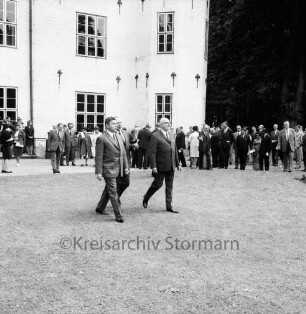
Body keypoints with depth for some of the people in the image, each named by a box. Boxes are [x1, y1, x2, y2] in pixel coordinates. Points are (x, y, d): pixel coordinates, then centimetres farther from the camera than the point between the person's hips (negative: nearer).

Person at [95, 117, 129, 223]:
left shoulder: (118, 137, 12)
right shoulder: (101, 138, -10)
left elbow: (123, 153, 16)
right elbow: (99, 157, -12)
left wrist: (126, 167, 10)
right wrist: (98, 172, -14)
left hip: (118, 170, 7)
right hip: (109, 170, -7)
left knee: (108, 190, 19)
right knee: (113, 193, -4)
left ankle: (100, 208, 34)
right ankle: (118, 215, 1)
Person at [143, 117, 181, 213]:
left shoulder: (172, 135, 12)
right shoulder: (155, 136, -9)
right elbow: (152, 153, -12)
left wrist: (177, 164, 14)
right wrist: (153, 166, -17)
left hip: (171, 166, 6)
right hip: (161, 166, -6)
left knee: (169, 187, 8)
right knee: (158, 184, 4)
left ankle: (169, 206, 15)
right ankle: (146, 198, 28)